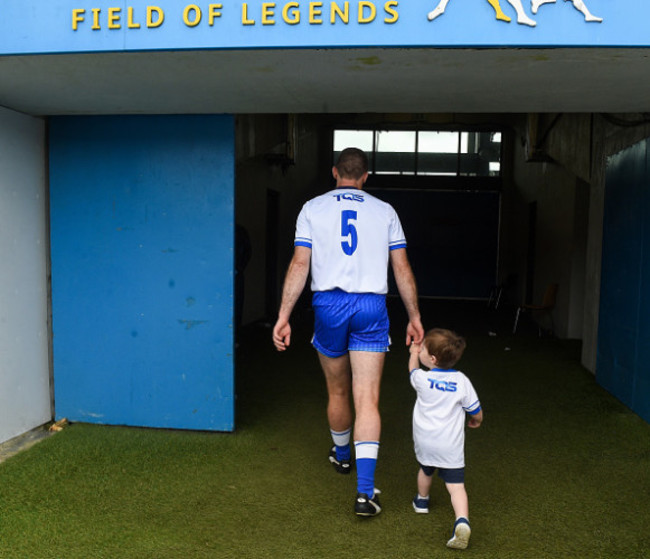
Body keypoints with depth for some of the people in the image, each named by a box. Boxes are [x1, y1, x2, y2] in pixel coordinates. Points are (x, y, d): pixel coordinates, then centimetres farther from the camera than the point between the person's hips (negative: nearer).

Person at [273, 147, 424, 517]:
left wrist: (283, 317, -1)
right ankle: (365, 491, -6)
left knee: (338, 392, 19)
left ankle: (342, 455, 43)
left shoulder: (313, 209, 5)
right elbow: (402, 268, 7)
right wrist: (415, 317, 13)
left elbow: (300, 265, -2)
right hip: (372, 306, 0)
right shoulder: (384, 211, 8)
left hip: (329, 304, 1)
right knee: (367, 400, -1)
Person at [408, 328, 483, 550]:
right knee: (456, 485, -2)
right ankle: (462, 521, -21)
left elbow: (413, 368, 16)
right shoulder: (462, 381, -7)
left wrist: (413, 353, 34)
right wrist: (475, 421, 24)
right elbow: (476, 412, 2)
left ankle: (422, 501, 50)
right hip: (451, 446, -1)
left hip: (425, 443, 1)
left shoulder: (422, 379, -9)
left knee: (425, 470, 27)